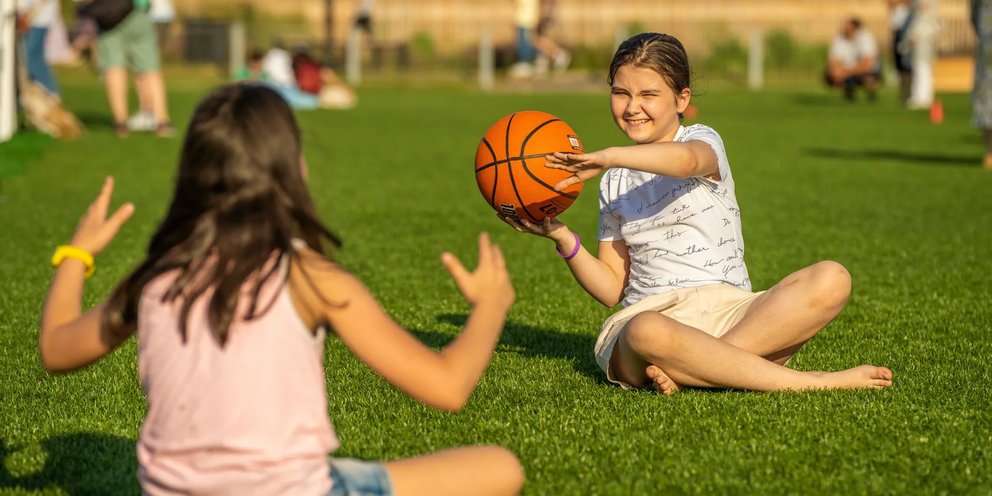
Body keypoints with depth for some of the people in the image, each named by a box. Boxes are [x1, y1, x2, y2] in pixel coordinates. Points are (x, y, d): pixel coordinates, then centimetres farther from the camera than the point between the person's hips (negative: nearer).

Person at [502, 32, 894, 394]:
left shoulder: (703, 140, 7)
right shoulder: (614, 183, 21)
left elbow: (687, 159, -23)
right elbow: (612, 288, 15)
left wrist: (609, 156, -33)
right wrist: (563, 239, 0)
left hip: (728, 311, 0)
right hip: (649, 314, 0)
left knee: (831, 279, -29)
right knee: (646, 333, -41)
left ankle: (687, 370, -36)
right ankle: (813, 384, -36)